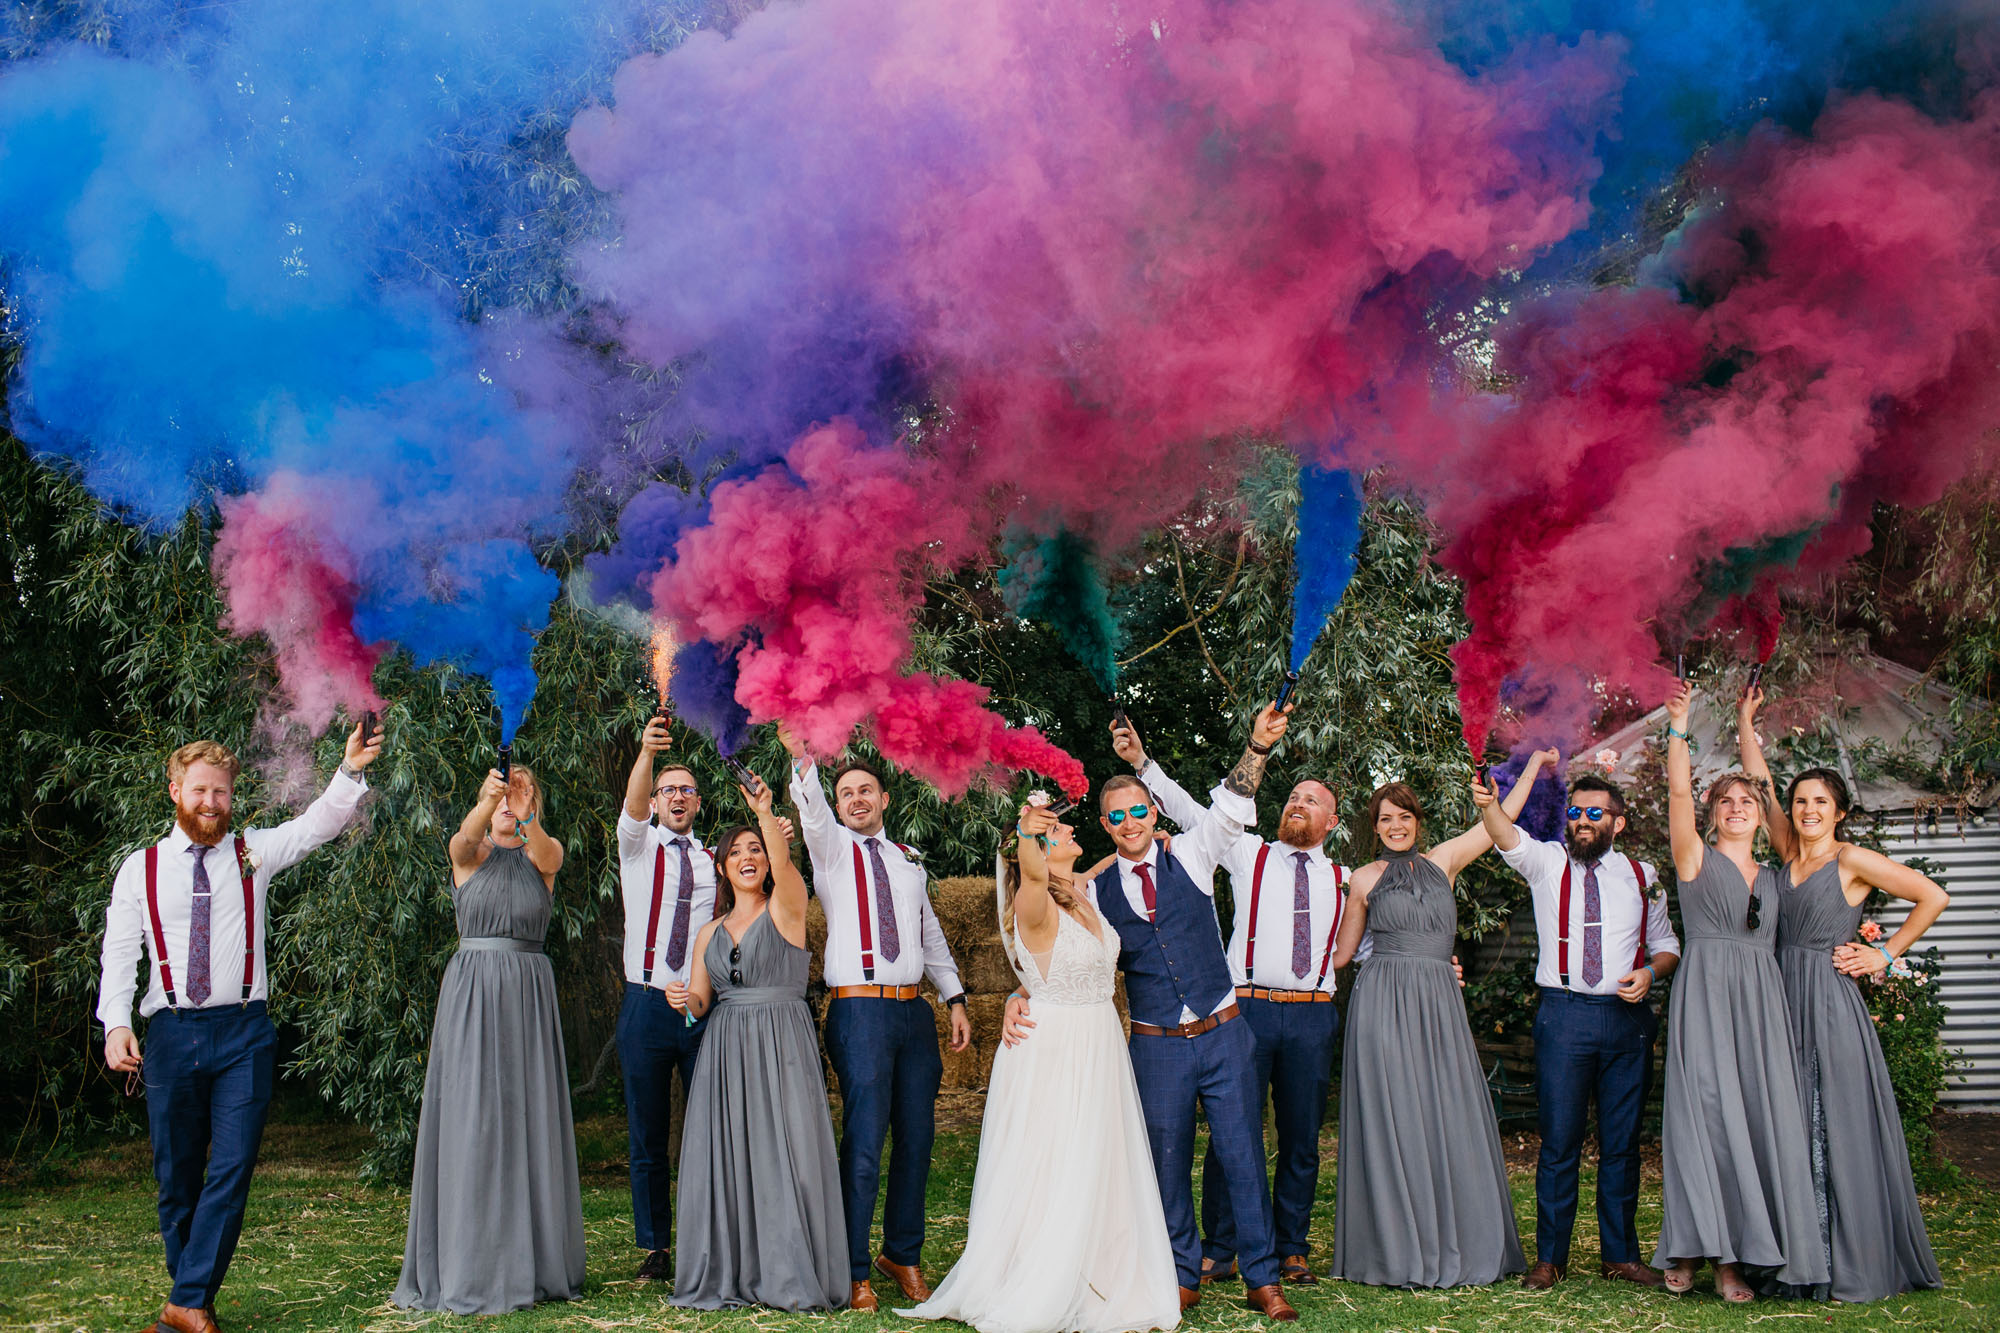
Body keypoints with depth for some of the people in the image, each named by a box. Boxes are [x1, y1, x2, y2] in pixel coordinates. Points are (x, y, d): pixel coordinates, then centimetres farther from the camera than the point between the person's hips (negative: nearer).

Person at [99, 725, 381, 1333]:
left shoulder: (254, 854, 8)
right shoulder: (139, 868, 8)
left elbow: (318, 824, -5)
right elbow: (118, 953, 3)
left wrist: (350, 772, -23)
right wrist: (116, 1023, -12)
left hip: (242, 1032, 0)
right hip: (170, 1032, 1)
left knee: (232, 1168, -8)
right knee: (176, 1175, 7)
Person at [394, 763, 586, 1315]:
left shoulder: (544, 852, 7)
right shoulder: (468, 852, 5)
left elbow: (546, 855, -18)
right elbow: (469, 835, -20)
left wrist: (526, 818, -41)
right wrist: (488, 803, -43)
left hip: (529, 994, 1)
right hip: (471, 993, -1)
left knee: (530, 1120, 2)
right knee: (470, 1121, -4)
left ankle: (533, 1262, 10)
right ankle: (469, 1268, 1)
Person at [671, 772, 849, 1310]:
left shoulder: (785, 908, 1)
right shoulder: (710, 933, 15)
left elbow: (783, 864, -20)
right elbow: (699, 1001, 17)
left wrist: (765, 812, -34)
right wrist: (684, 1000, -6)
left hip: (782, 1045, -4)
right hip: (725, 1050, 4)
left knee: (785, 1153, -7)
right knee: (725, 1156, 1)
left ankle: (790, 1275, 0)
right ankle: (726, 1274, 10)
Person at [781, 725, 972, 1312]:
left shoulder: (908, 863, 19)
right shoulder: (833, 847, 5)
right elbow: (812, 812, -16)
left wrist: (955, 999, 14)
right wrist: (802, 756, -34)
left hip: (914, 1009, 5)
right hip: (860, 1009, -5)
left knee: (917, 1137, 8)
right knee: (864, 1141, -8)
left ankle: (903, 1253, 24)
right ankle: (853, 1270, 0)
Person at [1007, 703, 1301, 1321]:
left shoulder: (1190, 856, 1)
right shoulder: (1095, 892, 3)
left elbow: (1231, 807, -13)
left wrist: (1257, 747, -28)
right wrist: (1020, 995, -14)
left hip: (1223, 1035, -1)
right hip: (1156, 1046, 1)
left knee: (1243, 1156, 2)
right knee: (1167, 1163, 6)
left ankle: (1263, 1279, 12)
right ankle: (1183, 1278, 21)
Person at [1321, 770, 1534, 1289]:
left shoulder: (1443, 861, 12)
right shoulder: (1365, 879, 9)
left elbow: (1504, 816, 14)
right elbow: (1340, 953, 17)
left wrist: (1539, 758, 15)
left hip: (1440, 1003, 2)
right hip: (1385, 1004, -2)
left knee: (1449, 1120, 1)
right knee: (1391, 1123, -3)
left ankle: (1454, 1247, 11)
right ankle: (1396, 1250, 4)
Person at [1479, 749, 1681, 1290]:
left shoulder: (1642, 876, 13)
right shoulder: (1545, 861, 6)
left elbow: (1666, 946, 18)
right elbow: (1496, 823, -12)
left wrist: (1650, 972, -3)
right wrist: (1534, 767, -14)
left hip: (1628, 1018, 2)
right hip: (1563, 1015, -2)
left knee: (1622, 1143, 8)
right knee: (1559, 1141, 0)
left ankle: (1620, 1255, 18)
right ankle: (1550, 1258, 8)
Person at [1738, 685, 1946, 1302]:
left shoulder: (1852, 859, -3)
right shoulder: (1788, 853, 12)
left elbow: (1933, 897, -3)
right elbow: (1757, 785, 18)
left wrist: (1885, 954, -2)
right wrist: (1745, 721, 19)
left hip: (1831, 1002, -6)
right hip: (1784, 1002, 6)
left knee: (1839, 1132, -5)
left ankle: (1855, 1267, 0)